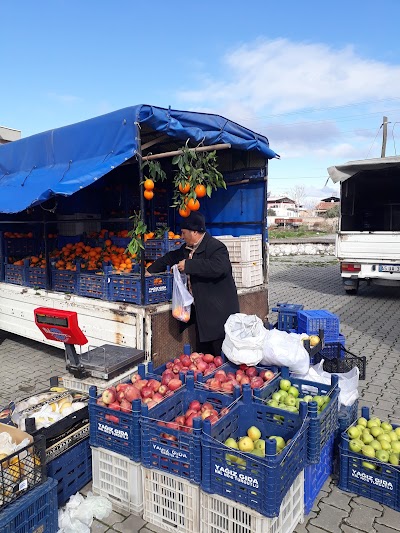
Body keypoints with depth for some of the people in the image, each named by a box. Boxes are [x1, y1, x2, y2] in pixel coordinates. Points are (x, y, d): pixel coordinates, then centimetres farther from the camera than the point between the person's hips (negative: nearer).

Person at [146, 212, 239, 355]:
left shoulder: (216, 247, -15)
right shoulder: (187, 249, 13)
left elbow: (217, 267, -34)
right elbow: (170, 258, 30)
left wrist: (189, 265, -27)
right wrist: (150, 271, 32)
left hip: (219, 313, -9)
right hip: (201, 312, 9)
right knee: (202, 353, 16)